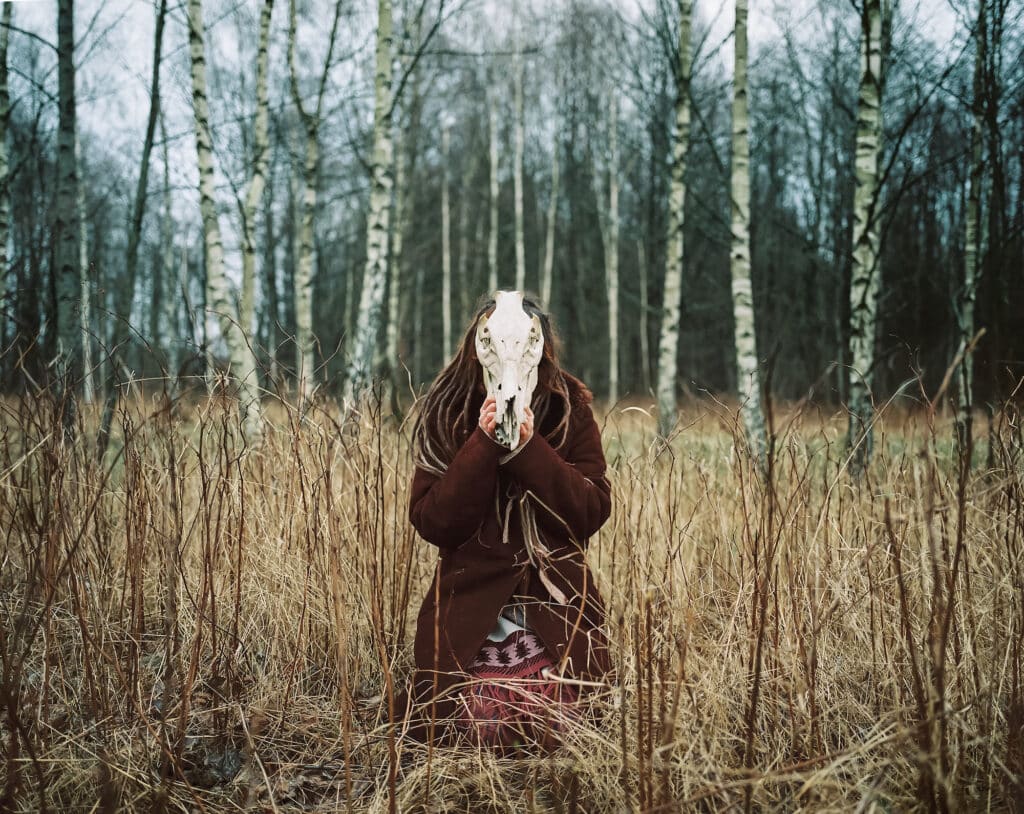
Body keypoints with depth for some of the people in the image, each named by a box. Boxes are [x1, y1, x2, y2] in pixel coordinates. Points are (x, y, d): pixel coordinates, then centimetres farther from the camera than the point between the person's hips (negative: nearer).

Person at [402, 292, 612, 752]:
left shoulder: (571, 413, -2)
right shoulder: (446, 417, -2)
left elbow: (592, 512, -10)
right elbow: (431, 522, -10)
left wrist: (529, 449, -21)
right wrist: (482, 446, -21)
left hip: (555, 609, 0)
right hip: (469, 617, 0)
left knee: (557, 735, -11)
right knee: (471, 738, -10)